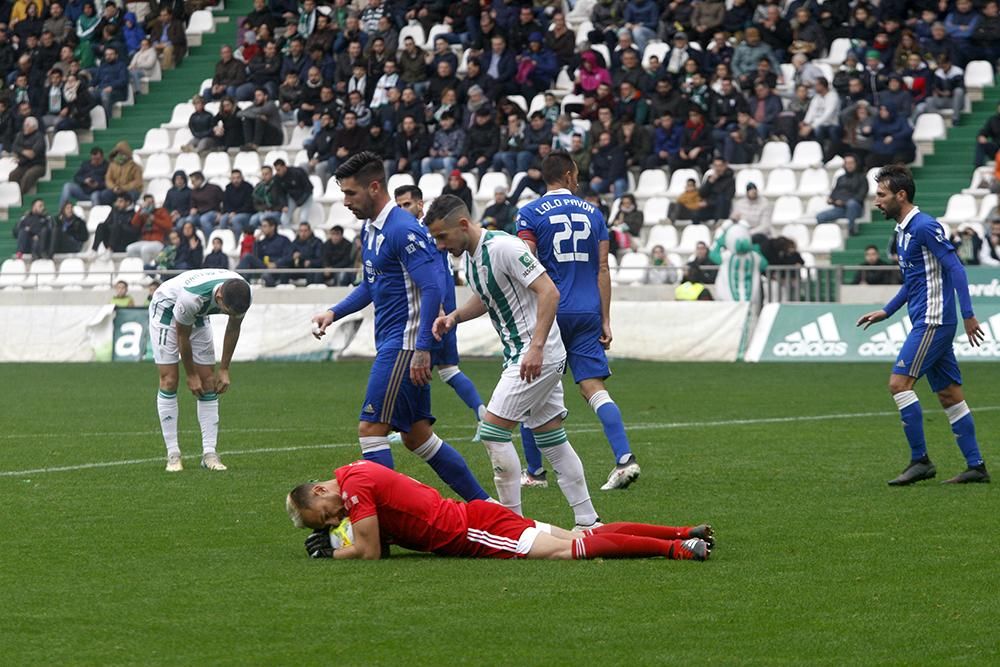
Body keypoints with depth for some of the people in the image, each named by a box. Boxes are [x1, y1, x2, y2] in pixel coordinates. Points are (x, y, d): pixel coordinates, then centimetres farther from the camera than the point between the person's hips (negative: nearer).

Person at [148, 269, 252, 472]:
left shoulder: (240, 295, -28)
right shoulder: (192, 296, -43)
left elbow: (233, 328, -6)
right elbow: (182, 336, -24)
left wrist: (224, 369, -2)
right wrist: (191, 375, -13)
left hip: (198, 316, 5)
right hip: (166, 309, -5)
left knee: (209, 382, -2)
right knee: (169, 380, -12)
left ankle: (209, 452, -2)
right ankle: (173, 454, -8)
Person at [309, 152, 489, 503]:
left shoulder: (403, 230, -16)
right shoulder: (370, 229, 14)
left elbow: (432, 289, -21)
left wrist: (422, 349, -25)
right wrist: (334, 313, 14)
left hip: (405, 343, -10)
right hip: (391, 343, 10)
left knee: (371, 428, -12)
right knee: (416, 435, 12)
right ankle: (481, 503, 19)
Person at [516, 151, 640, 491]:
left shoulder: (530, 214, -1)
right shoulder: (592, 213, 9)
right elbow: (603, 270, 8)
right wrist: (605, 320, 11)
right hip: (587, 314, 3)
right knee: (595, 389, -2)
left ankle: (534, 472, 12)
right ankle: (625, 459, -18)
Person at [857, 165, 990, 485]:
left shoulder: (924, 226, -13)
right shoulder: (903, 230, 16)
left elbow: (955, 268, -17)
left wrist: (968, 315, -21)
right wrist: (886, 311, 25)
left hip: (933, 321, -10)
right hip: (926, 322, 10)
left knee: (899, 382, -12)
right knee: (949, 394, 8)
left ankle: (920, 460, -8)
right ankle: (976, 466, 9)